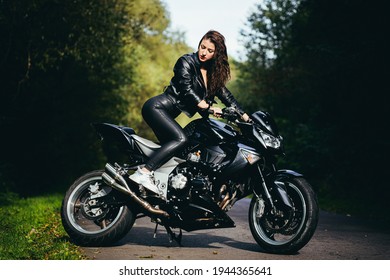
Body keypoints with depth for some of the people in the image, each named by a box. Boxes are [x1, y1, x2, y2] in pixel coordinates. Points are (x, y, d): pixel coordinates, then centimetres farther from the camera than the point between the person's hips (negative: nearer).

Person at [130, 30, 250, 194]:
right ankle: (143, 173, -34)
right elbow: (187, 89, -19)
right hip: (157, 106, -9)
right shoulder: (186, 62, -8)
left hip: (168, 113, 9)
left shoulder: (212, 72, 15)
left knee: (170, 147, -4)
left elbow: (224, 93, 15)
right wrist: (209, 108, -22)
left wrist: (243, 115, 7)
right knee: (180, 139, -26)